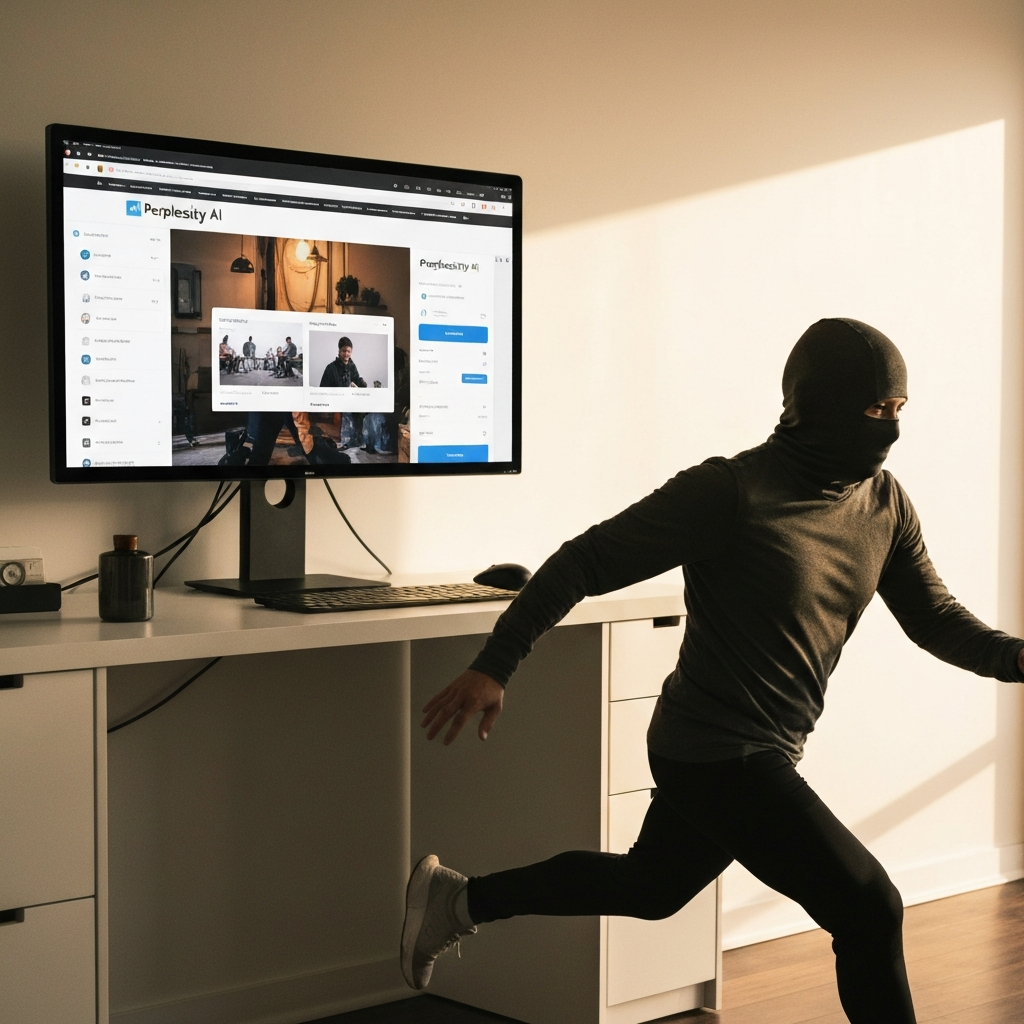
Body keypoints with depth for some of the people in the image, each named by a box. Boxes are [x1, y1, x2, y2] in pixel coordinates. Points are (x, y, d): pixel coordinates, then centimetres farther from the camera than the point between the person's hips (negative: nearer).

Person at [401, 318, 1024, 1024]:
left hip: (767, 754, 9)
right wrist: (493, 667, -23)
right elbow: (586, 562, -18)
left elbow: (935, 617, 9)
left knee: (650, 886, 28)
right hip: (721, 755, -9)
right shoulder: (733, 491, -21)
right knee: (869, 910, -9)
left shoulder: (886, 503, 1)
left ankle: (457, 900, 42)